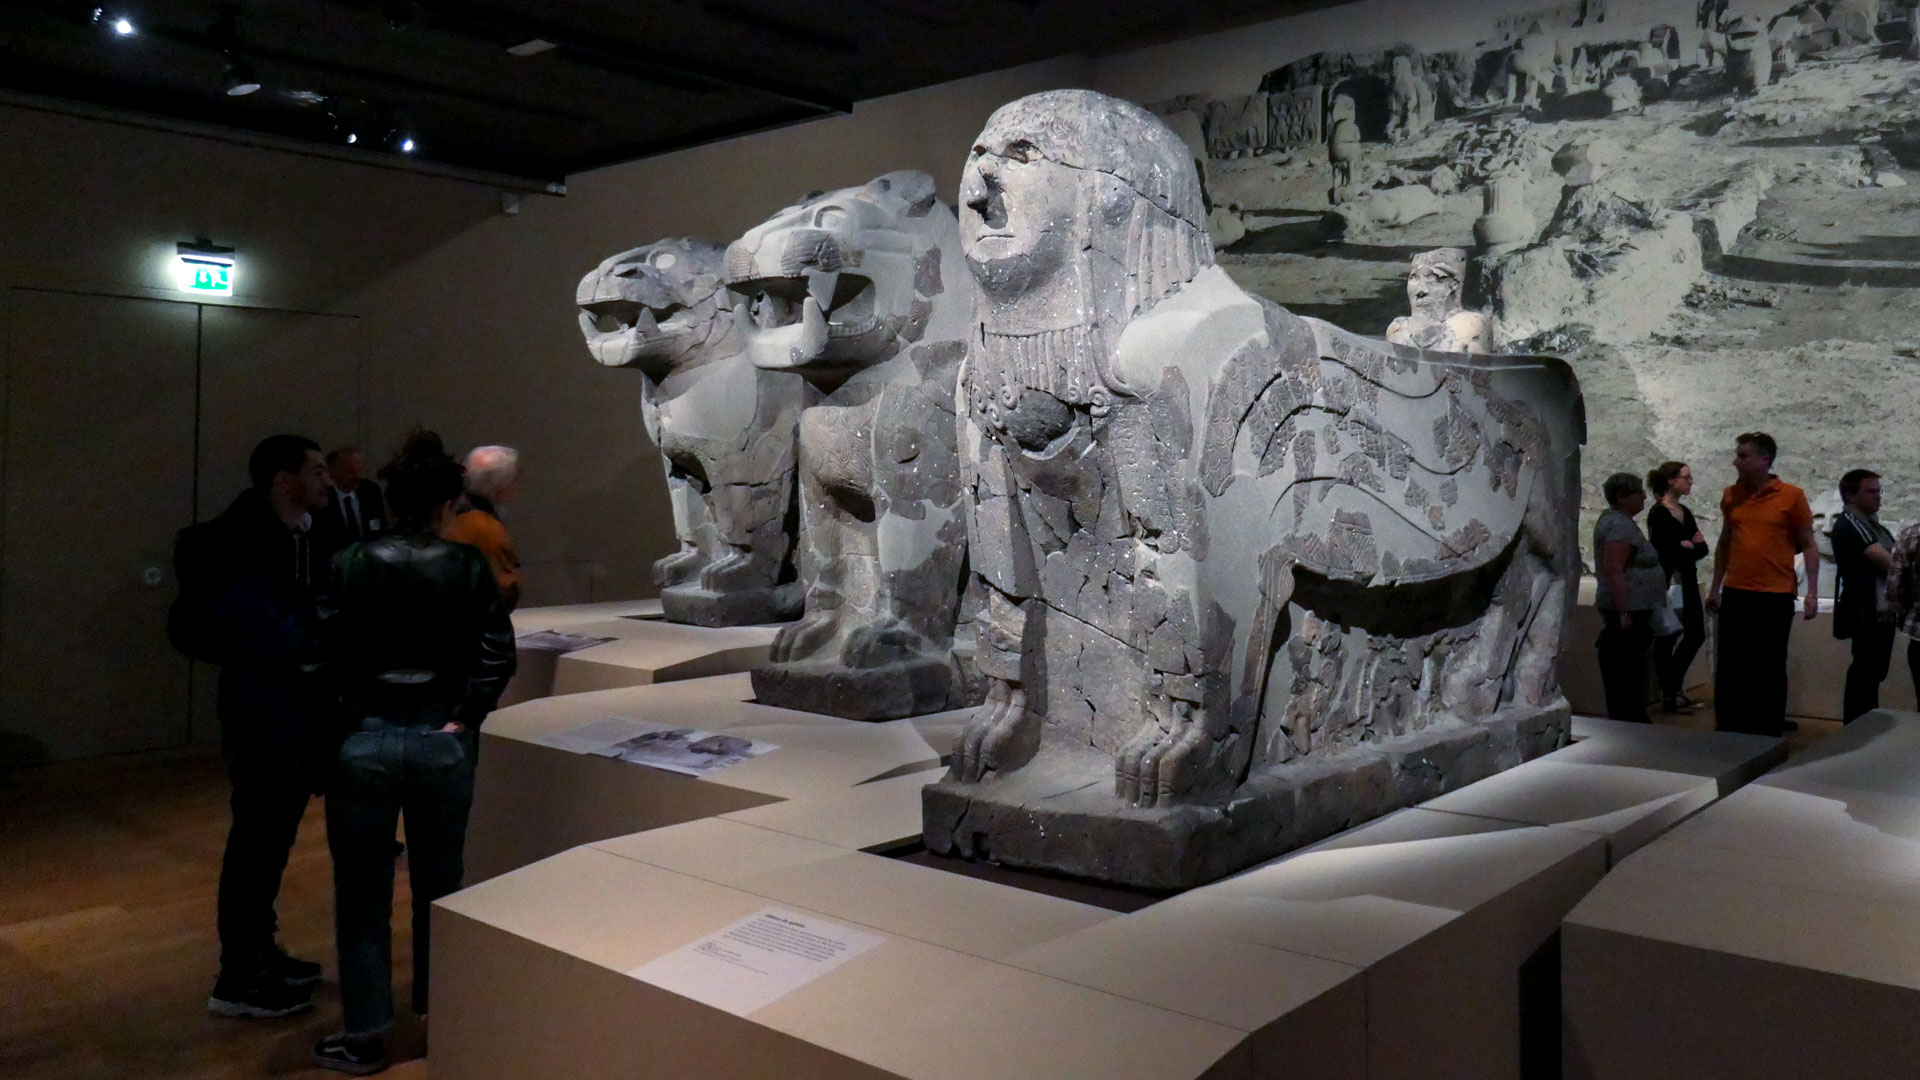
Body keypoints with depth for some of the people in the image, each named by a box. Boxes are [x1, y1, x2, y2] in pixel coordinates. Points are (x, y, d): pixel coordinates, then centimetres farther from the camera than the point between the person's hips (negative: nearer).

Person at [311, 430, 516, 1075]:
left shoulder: (350, 565, -5)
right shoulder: (469, 567, -4)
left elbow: (326, 653, -10)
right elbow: (498, 653, -9)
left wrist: (348, 714, 0)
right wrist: (462, 718, -2)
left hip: (366, 740, -1)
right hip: (441, 742, 1)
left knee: (363, 893, 11)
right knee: (441, 884, 17)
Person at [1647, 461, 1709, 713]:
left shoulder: (1685, 513, 13)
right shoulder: (1659, 513, -11)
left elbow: (1702, 549, 9)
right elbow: (1660, 550, -20)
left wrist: (1691, 545, -13)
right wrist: (1690, 546, -8)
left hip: (1687, 582, 9)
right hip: (1668, 583, -9)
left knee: (1696, 634, 12)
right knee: (1668, 637, -1)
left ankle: (1675, 688, 25)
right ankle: (1668, 695, 8)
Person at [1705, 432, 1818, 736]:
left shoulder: (1791, 496, -5)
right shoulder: (1731, 494, 6)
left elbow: (1808, 546, -1)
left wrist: (1812, 593, -6)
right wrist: (1715, 588, 14)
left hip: (1776, 597, -3)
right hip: (1735, 595, 3)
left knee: (1771, 668, 7)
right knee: (1729, 667, 6)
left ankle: (1770, 731, 18)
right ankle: (1728, 730, 17)